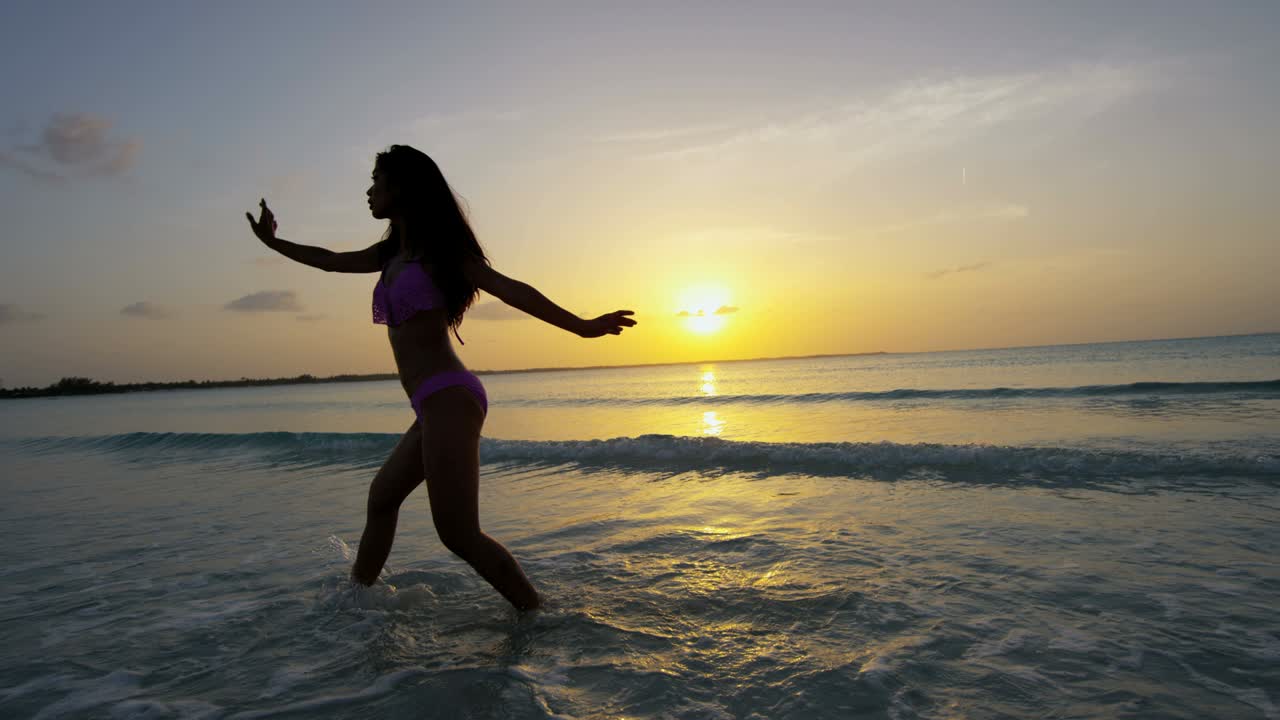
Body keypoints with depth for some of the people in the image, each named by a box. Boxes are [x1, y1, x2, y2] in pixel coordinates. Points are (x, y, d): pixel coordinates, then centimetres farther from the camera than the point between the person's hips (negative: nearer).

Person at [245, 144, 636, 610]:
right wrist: (272, 242, 46)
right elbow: (331, 261, 34)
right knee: (382, 496, 25)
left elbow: (508, 288, -16)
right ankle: (358, 594, 44)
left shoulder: (438, 248, -5)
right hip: (435, 404, 10)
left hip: (448, 398, -10)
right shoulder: (393, 253, 18)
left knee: (459, 535, -11)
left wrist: (581, 326, -27)